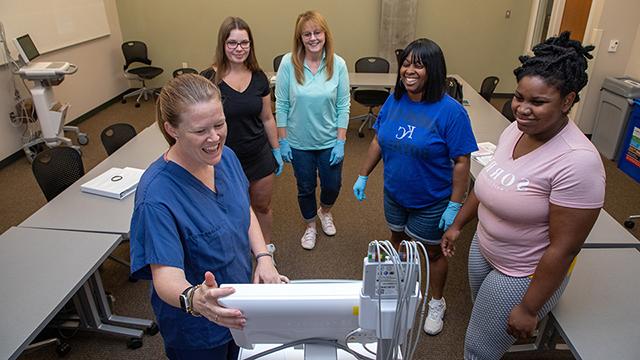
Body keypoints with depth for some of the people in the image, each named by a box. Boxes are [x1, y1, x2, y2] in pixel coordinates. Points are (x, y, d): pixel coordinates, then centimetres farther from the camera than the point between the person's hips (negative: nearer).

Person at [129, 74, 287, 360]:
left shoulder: (225, 157, -12)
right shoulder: (156, 196, -32)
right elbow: (166, 277, -33)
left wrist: (263, 257, -12)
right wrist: (194, 299, -55)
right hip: (197, 329, -5)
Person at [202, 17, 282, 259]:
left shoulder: (259, 77, -2)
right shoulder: (208, 79, -14)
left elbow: (267, 118, 7)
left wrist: (277, 151, 11)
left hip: (260, 156, 3)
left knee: (262, 206, 18)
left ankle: (267, 250, 41)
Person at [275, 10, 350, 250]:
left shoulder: (338, 64, -10)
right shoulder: (288, 63, -13)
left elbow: (343, 106, -5)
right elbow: (281, 105, -6)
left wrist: (340, 141, -7)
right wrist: (283, 141, -5)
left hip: (329, 141, 1)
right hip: (299, 142, -1)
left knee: (333, 185, 14)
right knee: (305, 188, 16)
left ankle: (325, 212, 50)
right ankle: (310, 226, 43)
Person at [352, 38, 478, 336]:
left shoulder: (450, 111, -22)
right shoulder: (394, 101, -5)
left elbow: (461, 161, -19)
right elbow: (378, 141, 5)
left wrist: (454, 205, -19)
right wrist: (363, 176, 6)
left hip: (431, 201, -4)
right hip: (394, 193, 5)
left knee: (432, 252, 15)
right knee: (397, 240, 24)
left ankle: (437, 303, 39)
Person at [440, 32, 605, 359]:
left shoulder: (577, 161, -28)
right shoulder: (514, 130, -7)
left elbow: (564, 248, -24)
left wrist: (529, 309, -18)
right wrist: (457, 225, 14)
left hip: (523, 275, -6)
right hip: (482, 249, 6)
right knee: (482, 322, 25)